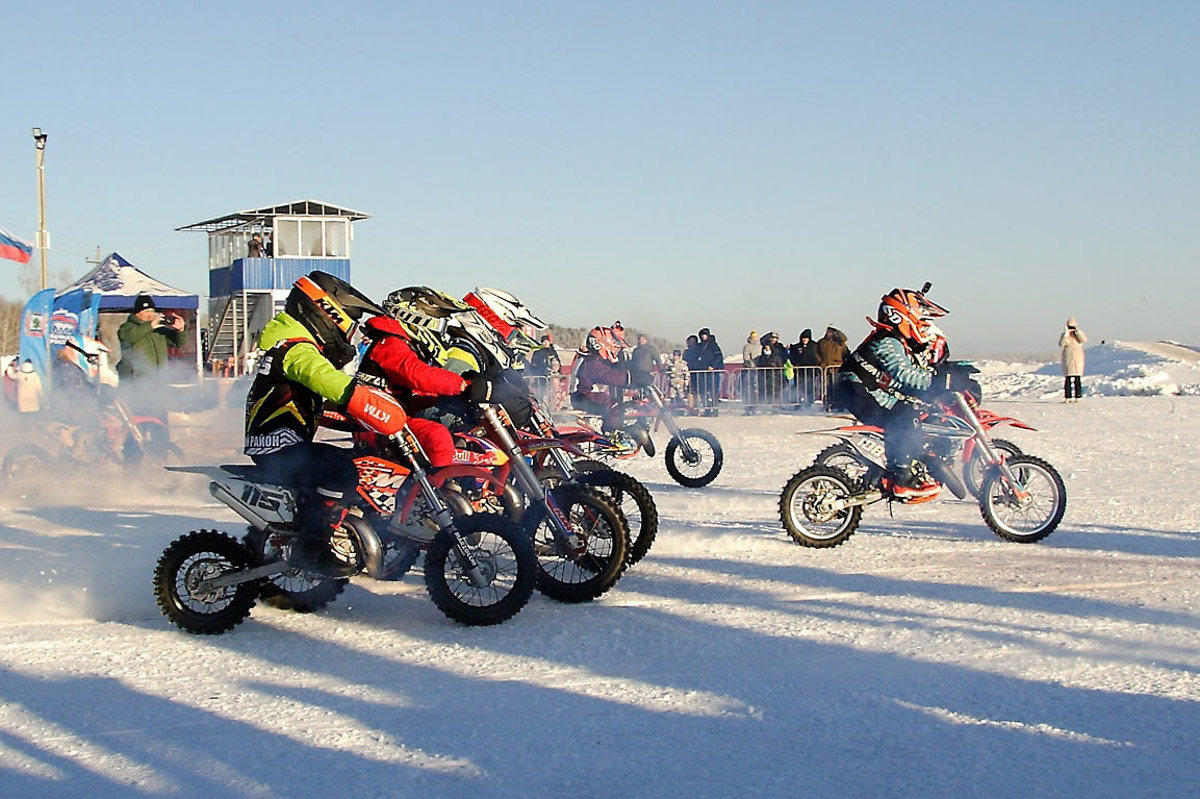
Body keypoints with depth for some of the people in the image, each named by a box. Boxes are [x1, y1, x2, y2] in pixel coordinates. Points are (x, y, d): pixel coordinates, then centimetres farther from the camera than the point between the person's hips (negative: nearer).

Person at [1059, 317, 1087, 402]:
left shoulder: (1079, 335, 7)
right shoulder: (1065, 335, 6)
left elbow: (1084, 340, -14)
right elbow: (1061, 344, -11)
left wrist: (1077, 331, -19)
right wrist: (1066, 333, -16)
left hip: (1078, 359, 0)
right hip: (1068, 359, 0)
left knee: (1077, 379, -3)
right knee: (1067, 379, -4)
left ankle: (1077, 397, -2)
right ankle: (1067, 397, -3)